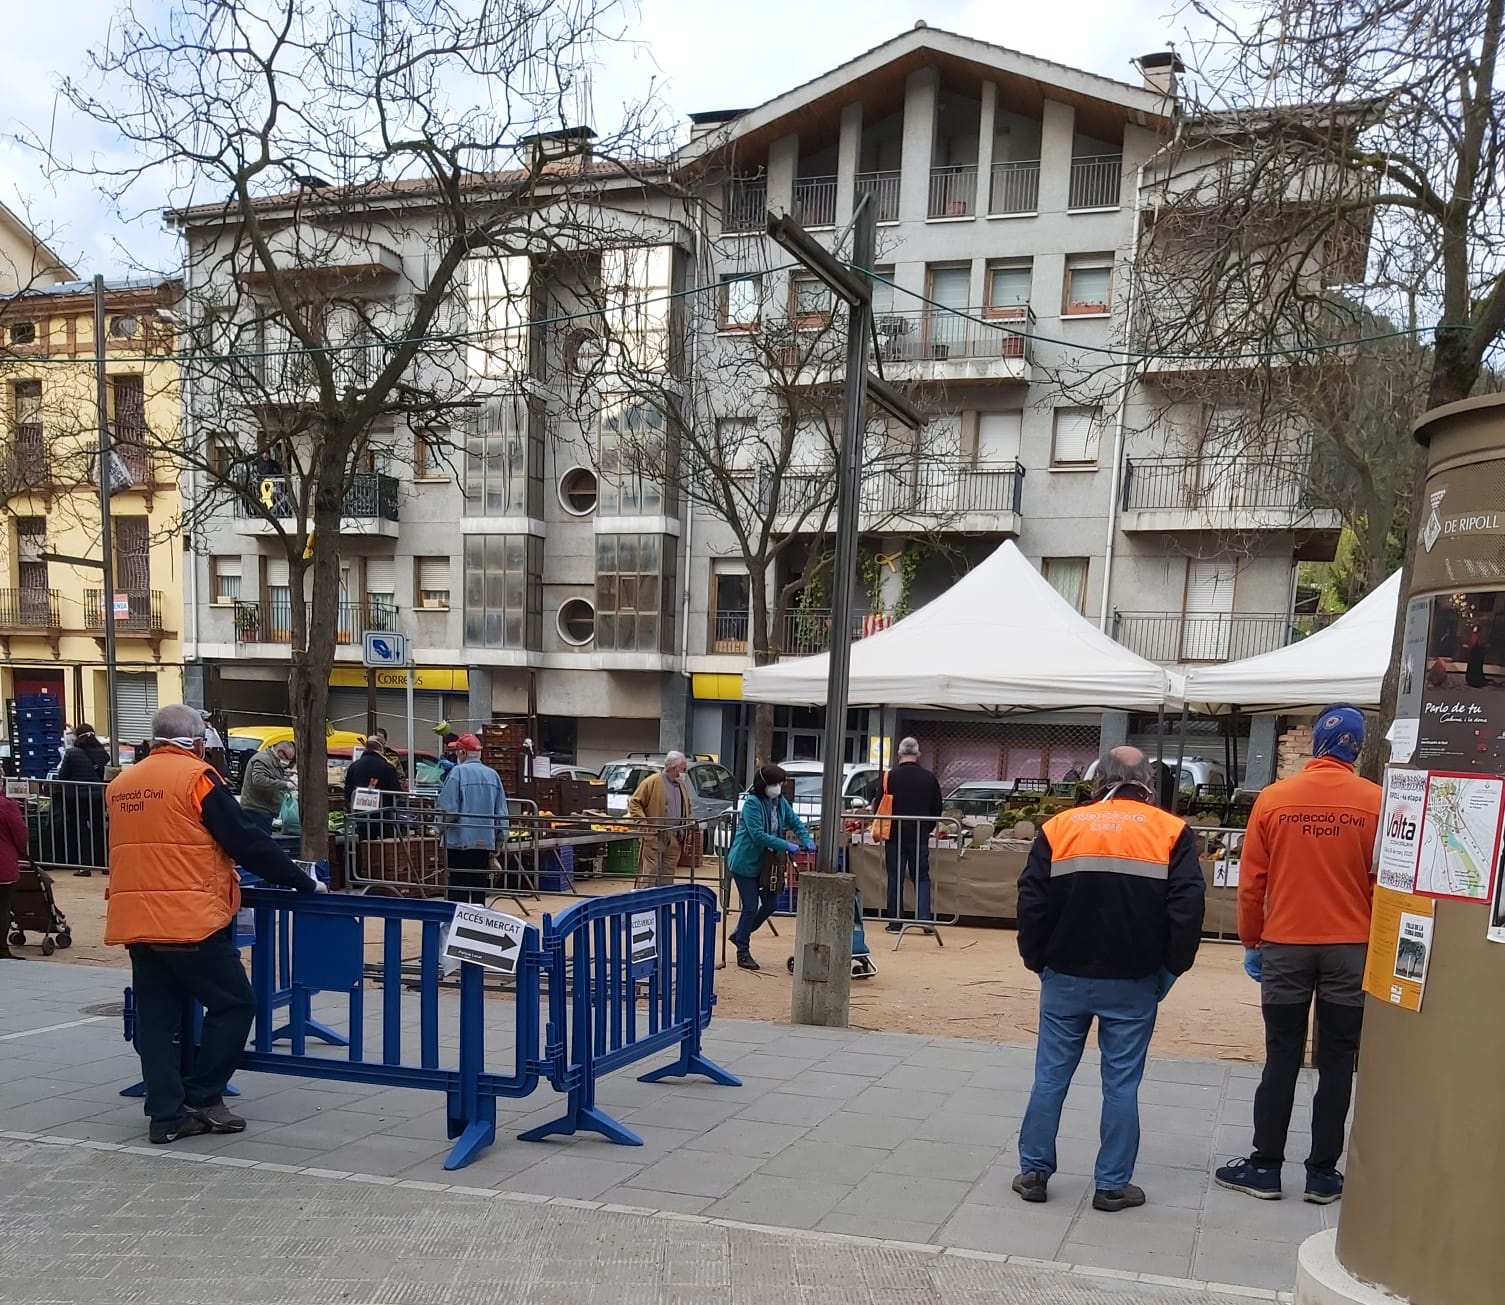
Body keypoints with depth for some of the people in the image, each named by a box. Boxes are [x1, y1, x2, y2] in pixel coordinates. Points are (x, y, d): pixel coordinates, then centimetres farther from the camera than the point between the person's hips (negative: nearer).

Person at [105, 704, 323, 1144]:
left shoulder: (121, 784, 14)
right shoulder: (196, 777, -7)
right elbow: (247, 841, -8)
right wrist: (303, 883, 0)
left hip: (135, 921, 7)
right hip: (189, 919, -7)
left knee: (157, 1019, 11)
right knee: (233, 1005, 6)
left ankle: (166, 1115, 12)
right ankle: (202, 1098, 8)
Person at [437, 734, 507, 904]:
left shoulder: (458, 772, -9)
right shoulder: (493, 775, 6)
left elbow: (448, 808, -14)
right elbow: (502, 812, 7)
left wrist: (444, 826, 6)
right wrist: (499, 841, 14)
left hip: (461, 840, -5)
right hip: (486, 841, 5)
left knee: (458, 890, -1)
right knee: (480, 889, 11)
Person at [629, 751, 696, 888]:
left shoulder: (681, 784, 15)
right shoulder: (652, 781, -7)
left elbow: (689, 806, 31)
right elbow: (634, 803, -5)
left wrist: (690, 820, 14)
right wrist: (642, 821, -15)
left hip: (675, 839, 7)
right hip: (653, 837, -7)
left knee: (668, 877, 9)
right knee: (649, 875, -8)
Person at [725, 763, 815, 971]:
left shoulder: (781, 803, 4)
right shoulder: (752, 803, -19)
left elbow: (796, 823, 7)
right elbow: (758, 834, -26)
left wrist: (807, 841, -14)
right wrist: (787, 845, -30)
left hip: (767, 864, 8)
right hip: (745, 862, -7)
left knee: (771, 904, 10)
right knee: (751, 907, -4)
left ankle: (740, 935, 30)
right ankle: (743, 951, 11)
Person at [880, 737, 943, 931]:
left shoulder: (889, 777, -6)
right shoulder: (929, 778, 1)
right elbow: (937, 809, 9)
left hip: (895, 835, -1)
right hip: (920, 837, 1)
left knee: (895, 879, 5)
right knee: (922, 878, 9)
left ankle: (895, 922, 6)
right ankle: (924, 919, -2)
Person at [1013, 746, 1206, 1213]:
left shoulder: (1060, 827, 1)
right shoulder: (1171, 832, -2)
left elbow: (1032, 902, -2)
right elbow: (1187, 907, -8)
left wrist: (1036, 959, 9)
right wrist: (1171, 967, 2)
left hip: (1066, 977, 1)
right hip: (1133, 982, -1)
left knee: (1050, 1076, 10)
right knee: (1121, 1083, 7)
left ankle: (1033, 1172, 17)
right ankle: (1112, 1185, 13)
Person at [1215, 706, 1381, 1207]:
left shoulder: (1273, 799, -3)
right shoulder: (1374, 802, -6)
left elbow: (1251, 882, -1)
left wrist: (1251, 943, 10)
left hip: (1284, 945, 1)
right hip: (1351, 949, 0)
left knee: (1281, 1061, 9)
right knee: (1336, 1064, 9)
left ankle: (1265, 1167, 13)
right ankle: (1323, 1173, 15)